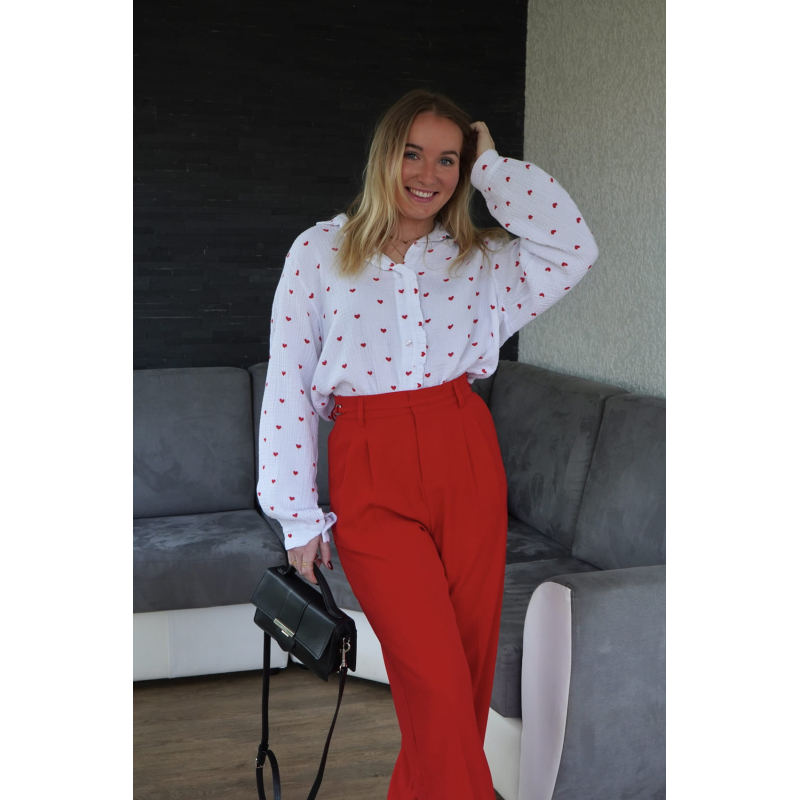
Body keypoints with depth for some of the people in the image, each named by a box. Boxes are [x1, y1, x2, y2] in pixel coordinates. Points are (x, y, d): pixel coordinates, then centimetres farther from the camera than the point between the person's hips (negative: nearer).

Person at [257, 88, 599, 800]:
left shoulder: (479, 259, 8)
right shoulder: (320, 251, 2)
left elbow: (574, 248, -11)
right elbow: (287, 386, 2)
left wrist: (491, 165, -2)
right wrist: (298, 515, 0)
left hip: (468, 465, 3)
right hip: (372, 475, -3)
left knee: (470, 664, 8)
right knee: (437, 680, -8)